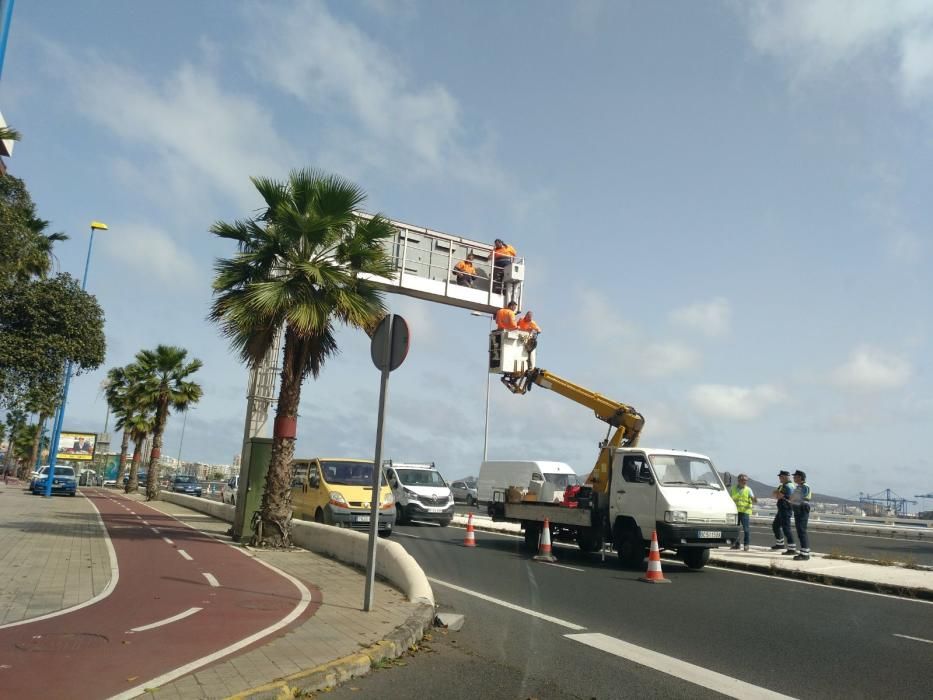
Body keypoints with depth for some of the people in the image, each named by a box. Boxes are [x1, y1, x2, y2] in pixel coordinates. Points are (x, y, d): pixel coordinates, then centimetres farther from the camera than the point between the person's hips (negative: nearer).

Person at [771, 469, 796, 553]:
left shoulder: (787, 486, -18)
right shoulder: (783, 485, 16)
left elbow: (778, 496, -26)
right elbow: (774, 494, 14)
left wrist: (777, 493, -8)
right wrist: (777, 492, -5)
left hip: (785, 510, -11)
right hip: (782, 510, 11)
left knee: (786, 529, -11)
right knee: (775, 526, 21)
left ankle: (792, 549, -10)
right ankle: (780, 544, 34)